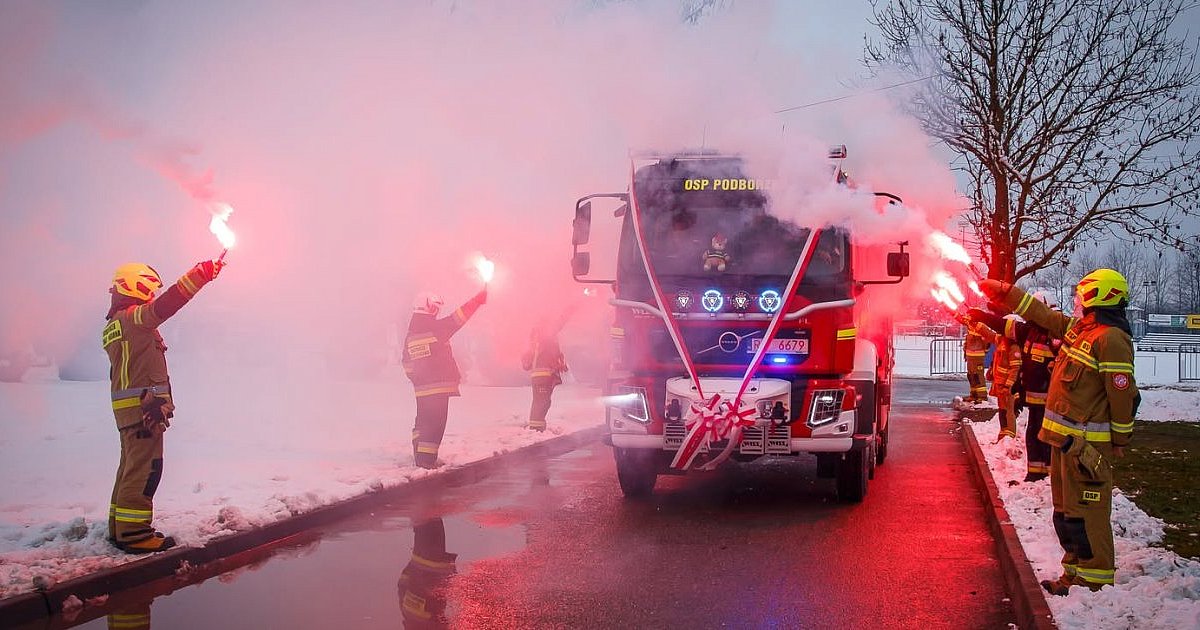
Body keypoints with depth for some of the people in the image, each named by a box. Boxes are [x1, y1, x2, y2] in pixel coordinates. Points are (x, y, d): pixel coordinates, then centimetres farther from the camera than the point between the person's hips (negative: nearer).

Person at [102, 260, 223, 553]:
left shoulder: (113, 325, 20)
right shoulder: (132, 317, -11)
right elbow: (166, 305, -26)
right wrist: (200, 274, -24)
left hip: (127, 407, 10)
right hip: (143, 405, -10)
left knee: (131, 466, 15)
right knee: (144, 467, -9)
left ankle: (120, 528, 20)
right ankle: (133, 532, -8)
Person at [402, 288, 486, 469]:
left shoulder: (410, 335, 10)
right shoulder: (436, 328, -10)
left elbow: (407, 362, 15)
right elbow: (458, 318, -7)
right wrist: (478, 300, 1)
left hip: (421, 388, 7)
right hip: (440, 385, -7)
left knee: (423, 420, 16)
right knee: (435, 422, -5)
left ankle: (420, 455, 20)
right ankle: (427, 459, -8)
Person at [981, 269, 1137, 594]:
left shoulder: (1111, 338, -17)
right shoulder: (1079, 327, 11)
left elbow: (1123, 395, -15)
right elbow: (1042, 315, 26)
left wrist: (1120, 441, -9)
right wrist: (1005, 292, 26)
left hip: (1086, 442, -10)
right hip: (1065, 437, 10)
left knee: (1085, 511, -7)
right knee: (1065, 509, 15)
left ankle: (1095, 583, -2)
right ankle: (1075, 575, 24)